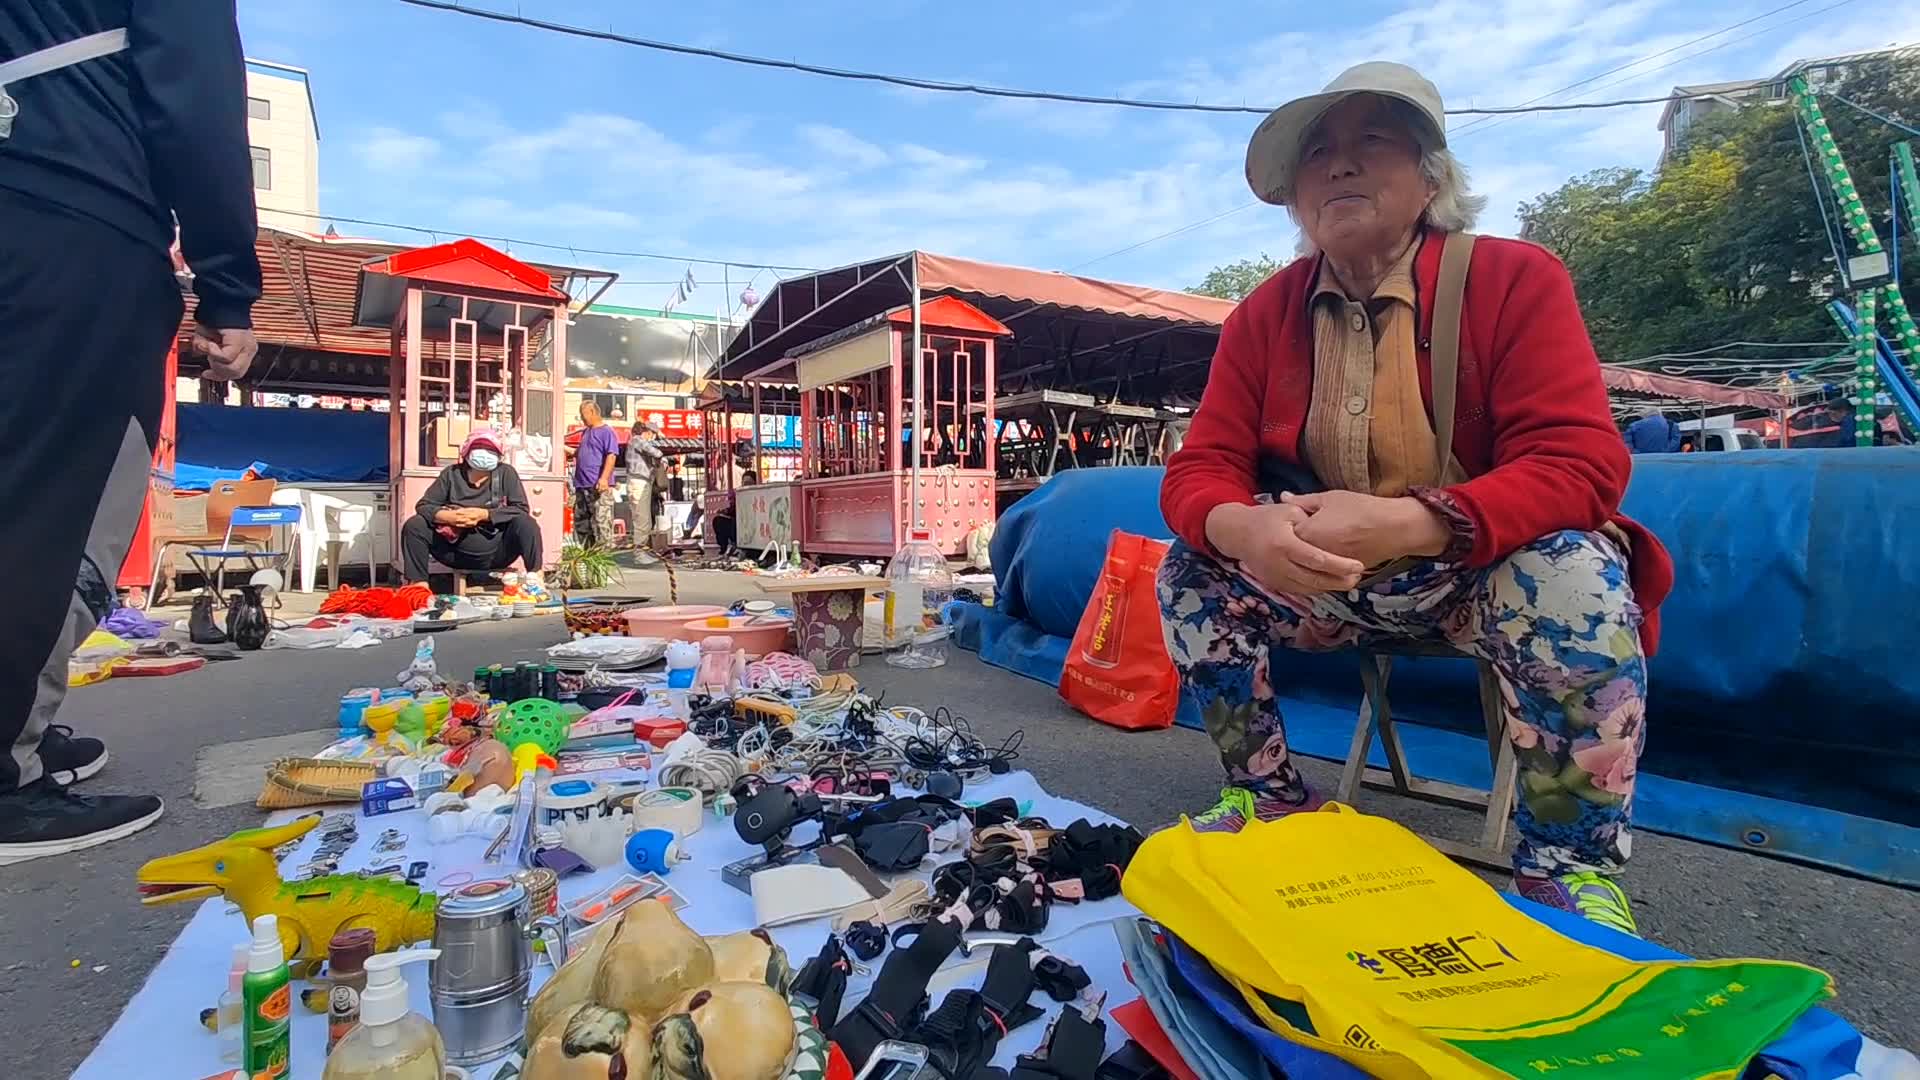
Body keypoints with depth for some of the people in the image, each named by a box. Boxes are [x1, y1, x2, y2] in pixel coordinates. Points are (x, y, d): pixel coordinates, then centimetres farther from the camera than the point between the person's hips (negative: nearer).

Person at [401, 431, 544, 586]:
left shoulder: (505, 473, 1)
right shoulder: (452, 473, 6)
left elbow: (521, 509, -9)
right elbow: (423, 506, 2)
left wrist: (484, 515, -22)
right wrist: (448, 516, -19)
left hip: (497, 552, -2)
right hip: (458, 553, 2)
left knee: (525, 522, -27)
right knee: (414, 525, -13)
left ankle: (535, 579, -32)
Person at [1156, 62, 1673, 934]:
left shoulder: (1514, 277, -14)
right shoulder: (1262, 316, -4)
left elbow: (1580, 464, -23)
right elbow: (1198, 471, -10)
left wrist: (1401, 523, -40)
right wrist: (1248, 529, -35)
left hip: (1481, 576, -3)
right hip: (1330, 586, 4)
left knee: (1572, 576, -33)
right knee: (1190, 572, -14)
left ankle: (1572, 866, -14)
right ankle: (1270, 800, 1)